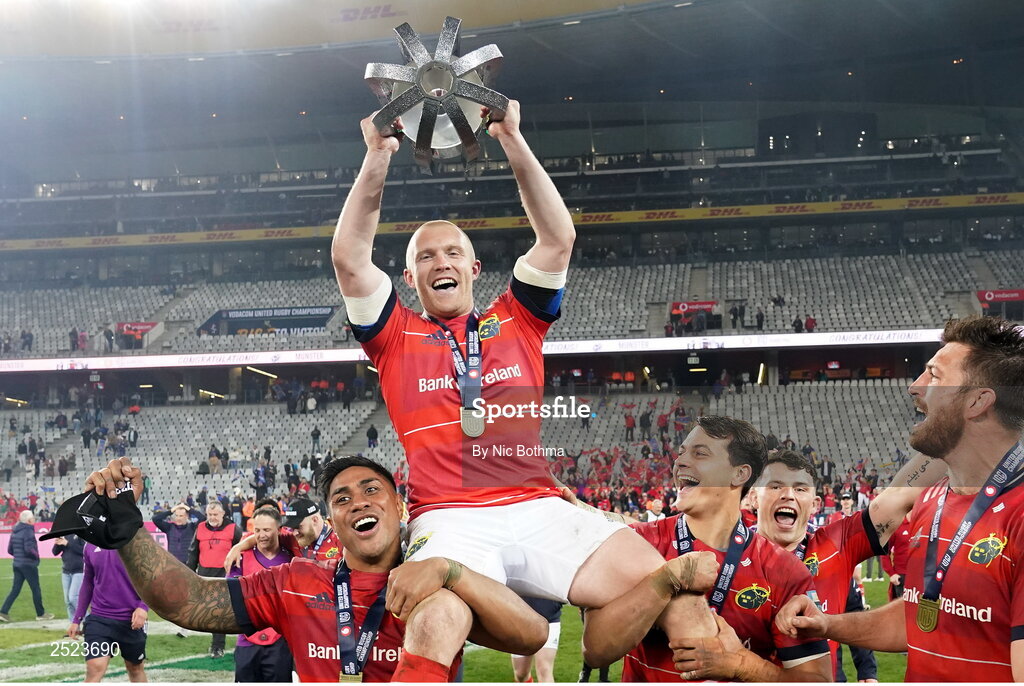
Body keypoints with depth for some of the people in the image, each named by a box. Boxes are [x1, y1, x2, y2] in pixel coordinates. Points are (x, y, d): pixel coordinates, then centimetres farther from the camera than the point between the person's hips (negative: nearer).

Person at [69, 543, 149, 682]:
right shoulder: (91, 546, 2)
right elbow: (88, 583, 14)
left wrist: (143, 607, -21)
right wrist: (77, 619, 15)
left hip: (131, 619, -1)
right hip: (98, 618, 2)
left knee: (135, 667, 16)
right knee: (94, 670, -13)